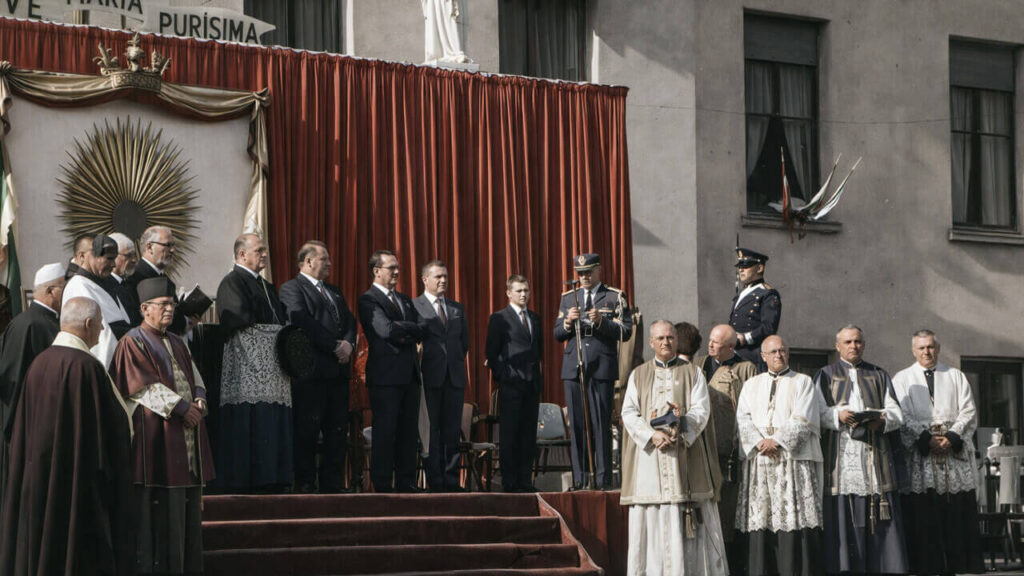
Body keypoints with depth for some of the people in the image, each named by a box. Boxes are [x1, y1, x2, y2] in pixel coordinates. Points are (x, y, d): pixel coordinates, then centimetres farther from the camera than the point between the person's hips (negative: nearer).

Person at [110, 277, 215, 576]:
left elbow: (194, 376, 16)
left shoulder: (177, 343, 19)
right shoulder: (132, 343, -4)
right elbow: (144, 387, -13)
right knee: (158, 506, -8)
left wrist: (199, 400, -5)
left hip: (186, 432, 8)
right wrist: (180, 407, -17)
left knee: (188, 503, 6)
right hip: (155, 433, -7)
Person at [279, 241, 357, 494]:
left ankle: (332, 484, 10)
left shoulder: (334, 291, 24)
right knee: (307, 430, -5)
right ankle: (305, 486, 0)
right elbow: (303, 322, -14)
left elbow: (349, 321, 17)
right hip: (311, 371, -7)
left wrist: (348, 344, -4)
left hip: (338, 369, 8)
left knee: (338, 430, 6)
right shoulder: (292, 289, -2)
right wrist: (335, 346, -15)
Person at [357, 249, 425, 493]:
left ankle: (406, 483, 11)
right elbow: (386, 330, -18)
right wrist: (411, 328, -4)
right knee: (385, 431, -5)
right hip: (386, 374, -7)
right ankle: (383, 486, -2)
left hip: (409, 373, 7)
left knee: (408, 431, 7)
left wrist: (403, 333, -9)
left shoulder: (404, 299, 20)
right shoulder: (368, 299, -4)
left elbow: (421, 330, 9)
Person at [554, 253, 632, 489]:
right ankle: (581, 477, 5)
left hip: (602, 368, -3)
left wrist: (601, 321, -15)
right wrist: (568, 322, -7)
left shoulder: (615, 297, 7)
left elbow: (625, 332, -1)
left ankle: (603, 478, -3)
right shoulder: (568, 298, 17)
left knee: (601, 424, -6)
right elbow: (557, 334, 14)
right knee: (577, 424, 1)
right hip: (573, 368, 3)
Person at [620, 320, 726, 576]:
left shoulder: (692, 373, 10)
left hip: (686, 456, -1)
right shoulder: (638, 375, 13)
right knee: (651, 522, -2)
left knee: (690, 523, -4)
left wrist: (680, 434, -18)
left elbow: (701, 410, -2)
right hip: (649, 457, 1)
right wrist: (652, 435, -15)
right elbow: (629, 413, 2)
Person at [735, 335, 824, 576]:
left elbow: (802, 420, -3)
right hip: (757, 462, 3)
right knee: (758, 517, -2)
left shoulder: (803, 382, 9)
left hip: (794, 458, -3)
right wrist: (760, 443, -11)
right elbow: (743, 418, 6)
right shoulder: (751, 385, 18)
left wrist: (777, 441, -12)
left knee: (794, 517, -8)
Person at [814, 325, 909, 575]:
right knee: (842, 515, -9)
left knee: (881, 516, -6)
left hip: (875, 453, 2)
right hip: (841, 455, -1)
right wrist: (838, 415, -16)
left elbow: (897, 413, 10)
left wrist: (881, 420, -11)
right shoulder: (826, 375, 15)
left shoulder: (879, 376, 20)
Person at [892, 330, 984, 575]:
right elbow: (902, 417, 0)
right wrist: (927, 439, -13)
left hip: (955, 453, 1)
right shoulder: (902, 379, 12)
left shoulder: (956, 377, 16)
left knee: (958, 513, -5)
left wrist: (951, 437, -9)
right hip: (919, 455, -1)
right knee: (922, 515, -8)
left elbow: (968, 413, 7)